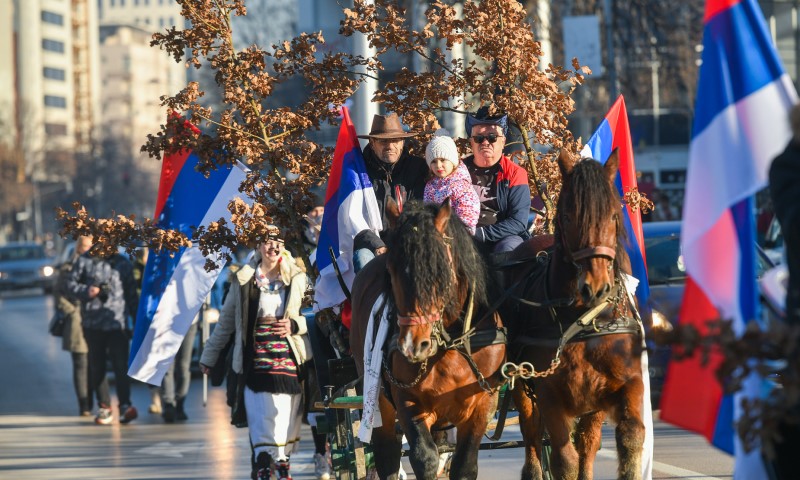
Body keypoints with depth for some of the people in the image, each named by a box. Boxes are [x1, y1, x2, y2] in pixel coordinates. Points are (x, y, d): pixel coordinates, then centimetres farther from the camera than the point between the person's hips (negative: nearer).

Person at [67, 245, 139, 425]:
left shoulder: (123, 263, 7)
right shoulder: (85, 261, 3)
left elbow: (131, 293, 12)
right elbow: (71, 282, 6)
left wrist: (136, 318, 11)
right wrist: (86, 291, -14)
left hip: (117, 322, -1)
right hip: (92, 322, 1)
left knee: (120, 365, -12)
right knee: (97, 367, 7)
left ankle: (125, 405, -19)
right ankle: (104, 407, 15)